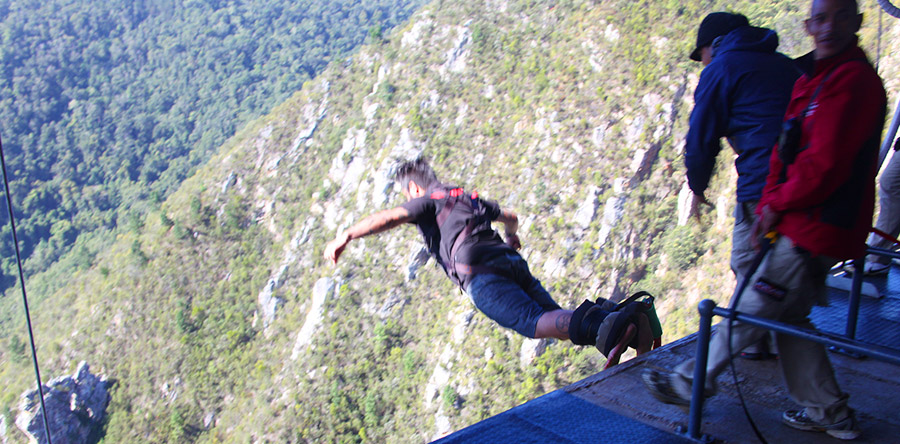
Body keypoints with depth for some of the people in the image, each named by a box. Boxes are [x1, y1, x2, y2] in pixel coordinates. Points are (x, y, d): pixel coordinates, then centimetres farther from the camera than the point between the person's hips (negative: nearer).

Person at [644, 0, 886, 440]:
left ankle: (694, 381, 18)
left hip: (815, 230, -10)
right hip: (804, 225, 10)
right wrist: (769, 205, 7)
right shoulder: (813, 78, 14)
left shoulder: (853, 80, -17)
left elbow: (825, 163, -22)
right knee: (788, 318, 17)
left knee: (751, 308, 2)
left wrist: (777, 205, -9)